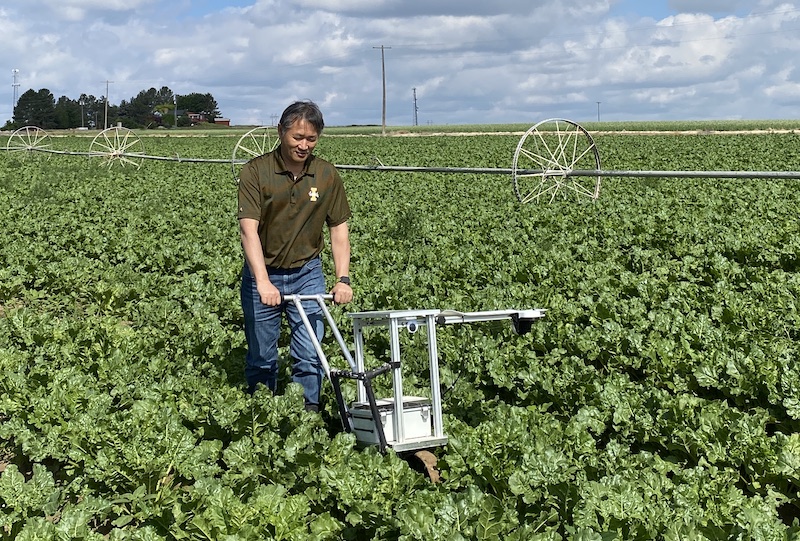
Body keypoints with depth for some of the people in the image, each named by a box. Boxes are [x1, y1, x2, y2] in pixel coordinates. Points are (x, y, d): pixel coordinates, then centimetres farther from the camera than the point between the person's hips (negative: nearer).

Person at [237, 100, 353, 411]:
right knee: (261, 357, 11)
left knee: (309, 355, -1)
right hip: (262, 274, -1)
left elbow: (338, 230, 3)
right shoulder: (255, 172, -12)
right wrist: (263, 282, -31)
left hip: (307, 273, 1)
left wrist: (343, 278, -7)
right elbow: (249, 229, -20)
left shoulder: (327, 176, -2)